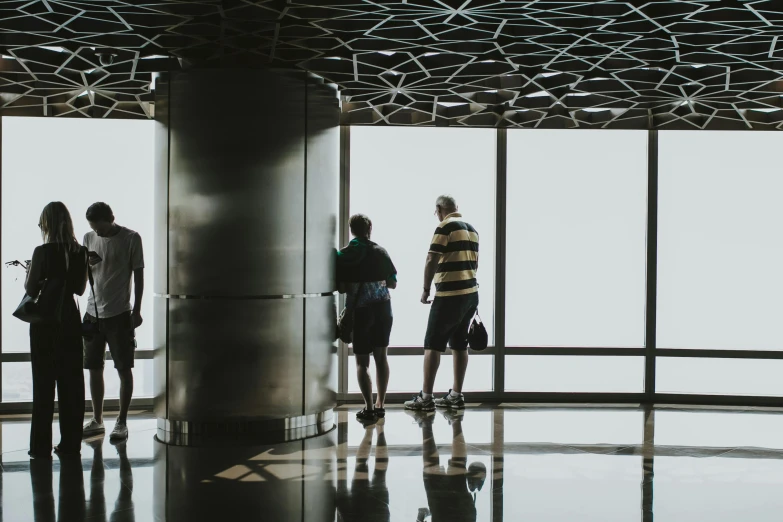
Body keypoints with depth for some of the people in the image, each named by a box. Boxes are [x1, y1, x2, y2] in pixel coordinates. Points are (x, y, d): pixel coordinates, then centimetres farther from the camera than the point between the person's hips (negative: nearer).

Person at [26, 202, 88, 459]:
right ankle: (70, 443, 14)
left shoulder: (43, 252, -14)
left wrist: (30, 274, 11)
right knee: (71, 381, 9)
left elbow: (31, 289, -7)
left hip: (45, 321, -4)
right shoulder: (79, 252, -1)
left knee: (44, 382, 3)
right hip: (70, 318, 4)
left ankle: (41, 445, 6)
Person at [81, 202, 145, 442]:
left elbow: (138, 275, -4)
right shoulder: (89, 238, 7)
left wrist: (137, 310, -7)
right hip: (93, 313, 5)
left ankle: (122, 422, 9)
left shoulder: (131, 239, -6)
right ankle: (97, 420, 19)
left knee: (124, 369, 1)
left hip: (120, 314, -4)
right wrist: (86, 264, -10)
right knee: (94, 368, 8)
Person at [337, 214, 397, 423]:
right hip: (383, 308, 3)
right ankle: (380, 405, 17)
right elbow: (393, 283, 5)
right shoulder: (381, 252, 2)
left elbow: (341, 288, -7)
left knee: (362, 361, 2)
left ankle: (369, 407, -4)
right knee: (381, 357, 13)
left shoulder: (344, 255, -5)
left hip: (360, 310, -3)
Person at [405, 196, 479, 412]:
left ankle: (426, 397, -2)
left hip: (449, 295, -8)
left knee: (433, 345, -2)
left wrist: (426, 290, -6)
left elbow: (432, 260, -14)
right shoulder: (472, 229, 15)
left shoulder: (445, 227, -10)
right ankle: (456, 395, 14)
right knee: (460, 345, 11)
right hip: (471, 294, 8)